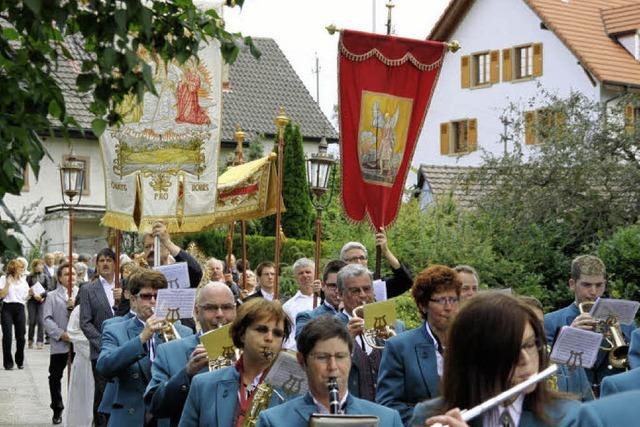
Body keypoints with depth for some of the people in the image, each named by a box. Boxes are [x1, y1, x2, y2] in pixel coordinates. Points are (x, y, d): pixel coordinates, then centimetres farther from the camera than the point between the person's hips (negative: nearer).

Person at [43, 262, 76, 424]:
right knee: (55, 377, 4)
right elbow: (47, 319, -3)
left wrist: (75, 307, -13)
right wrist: (60, 334, -15)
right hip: (59, 344, -1)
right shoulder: (52, 296, 9)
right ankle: (57, 410, 18)